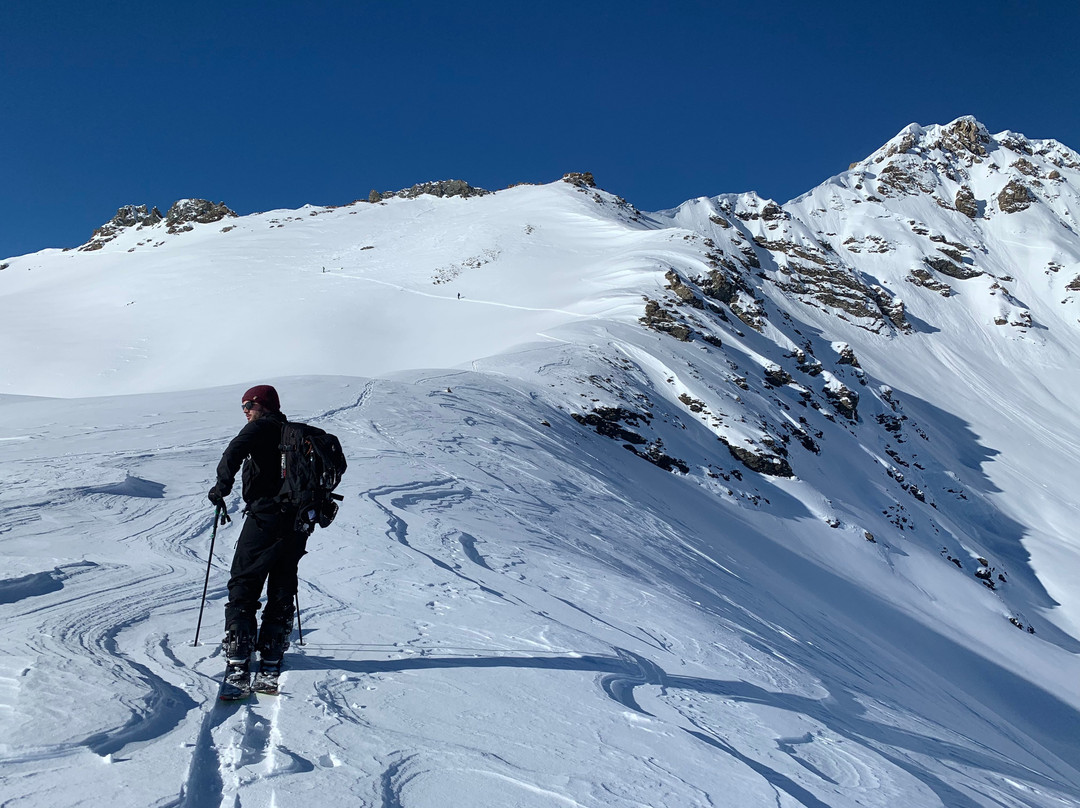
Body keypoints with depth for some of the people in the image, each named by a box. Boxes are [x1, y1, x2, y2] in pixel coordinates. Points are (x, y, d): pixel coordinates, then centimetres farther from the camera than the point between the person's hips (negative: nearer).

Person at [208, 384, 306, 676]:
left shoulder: (261, 427, -2)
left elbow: (234, 452, -21)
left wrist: (222, 487, -9)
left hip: (265, 516, -7)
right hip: (298, 519, 7)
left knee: (244, 582, 3)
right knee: (282, 587, 13)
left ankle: (239, 650, 0)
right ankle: (272, 652, 12)